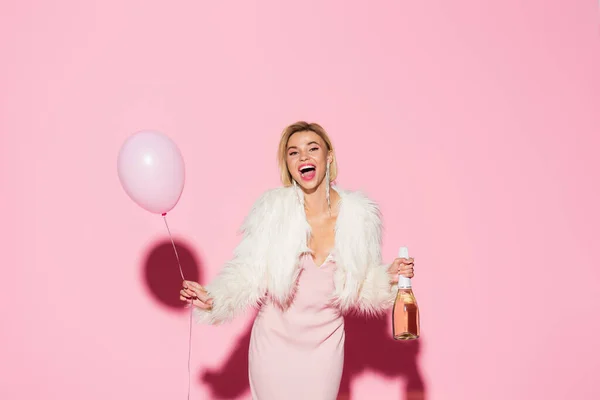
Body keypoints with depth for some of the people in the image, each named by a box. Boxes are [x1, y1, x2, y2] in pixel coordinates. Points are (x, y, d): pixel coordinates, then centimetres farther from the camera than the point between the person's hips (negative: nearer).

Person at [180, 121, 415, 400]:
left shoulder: (359, 215, -8)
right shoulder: (273, 210, -14)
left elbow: (363, 286, 2)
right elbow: (248, 272, -13)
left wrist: (389, 277, -16)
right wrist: (212, 299, -28)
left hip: (325, 345, 2)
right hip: (274, 342, -1)